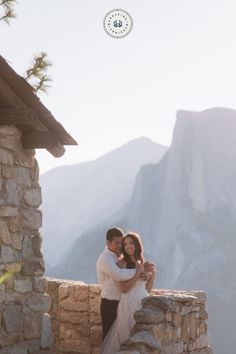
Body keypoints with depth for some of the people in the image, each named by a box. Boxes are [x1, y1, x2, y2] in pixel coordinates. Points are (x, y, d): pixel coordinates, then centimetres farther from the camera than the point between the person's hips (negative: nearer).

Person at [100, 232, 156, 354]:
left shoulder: (146, 264, 7)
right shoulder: (122, 263, -5)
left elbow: (147, 290, 8)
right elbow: (124, 288, -13)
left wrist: (152, 273, -2)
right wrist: (138, 273, -18)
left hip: (143, 304, 4)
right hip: (128, 304, -4)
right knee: (126, 337, -1)